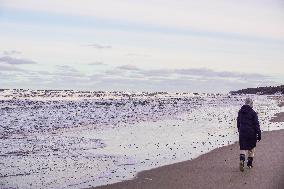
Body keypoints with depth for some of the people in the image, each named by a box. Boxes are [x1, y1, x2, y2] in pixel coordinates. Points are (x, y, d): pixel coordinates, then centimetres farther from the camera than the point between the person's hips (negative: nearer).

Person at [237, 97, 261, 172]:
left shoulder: (240, 112, 4)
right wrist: (259, 134, -5)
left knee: (243, 148, 3)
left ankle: (242, 160, -23)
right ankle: (249, 163, 21)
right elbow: (256, 124, -10)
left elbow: (238, 122, 15)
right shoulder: (253, 113, -11)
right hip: (251, 133, -3)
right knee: (251, 148, 14)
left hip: (242, 133, 3)